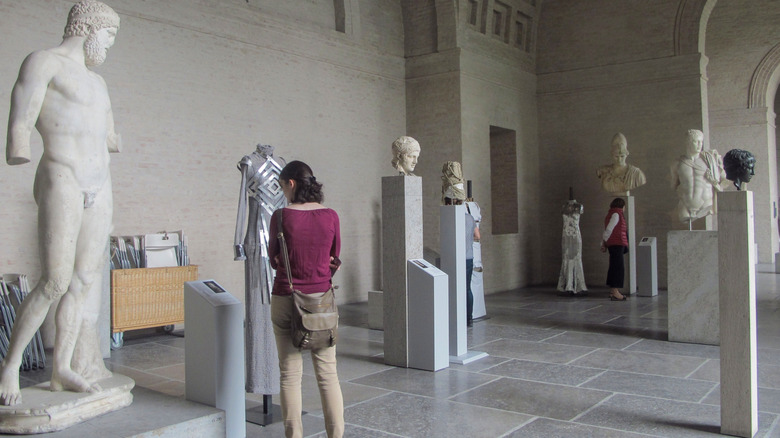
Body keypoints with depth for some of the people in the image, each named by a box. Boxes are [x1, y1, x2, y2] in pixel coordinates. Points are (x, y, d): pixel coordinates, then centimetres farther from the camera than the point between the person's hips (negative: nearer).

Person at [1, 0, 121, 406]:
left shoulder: (96, 82, 22)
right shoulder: (42, 61, -2)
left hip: (99, 189, 8)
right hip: (61, 183, -8)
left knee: (84, 281, 3)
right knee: (55, 283, -12)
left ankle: (61, 369, 10)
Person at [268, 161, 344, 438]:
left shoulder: (281, 216, -9)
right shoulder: (330, 216, -2)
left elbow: (274, 260, 1)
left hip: (286, 300, -2)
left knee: (290, 375, 8)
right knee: (328, 374, 9)